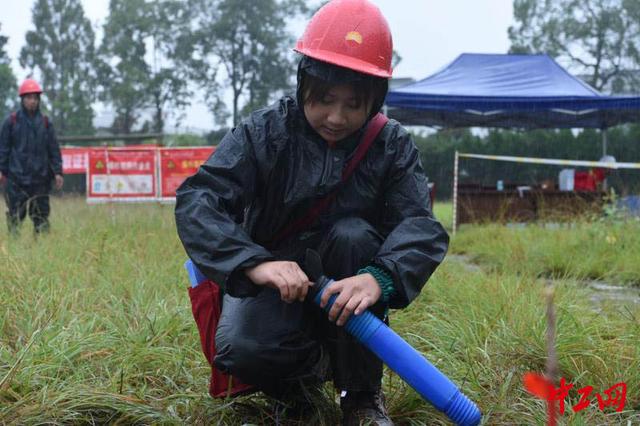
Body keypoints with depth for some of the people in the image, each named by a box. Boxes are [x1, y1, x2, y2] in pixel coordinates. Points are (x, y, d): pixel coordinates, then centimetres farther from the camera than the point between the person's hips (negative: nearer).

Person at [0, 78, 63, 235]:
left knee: (41, 214, 4)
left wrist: (57, 172, 3)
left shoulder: (45, 122, 8)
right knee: (15, 214, 0)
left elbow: (54, 149, 9)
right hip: (16, 177, -2)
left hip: (40, 177, 2)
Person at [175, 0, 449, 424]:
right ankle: (309, 364, 6)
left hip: (346, 286, 2)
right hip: (273, 281, -1)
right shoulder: (264, 131, -13)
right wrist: (254, 263, -42)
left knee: (352, 234, -31)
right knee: (240, 350, -31)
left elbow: (421, 226, -21)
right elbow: (196, 201, -23)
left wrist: (379, 276, -44)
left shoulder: (393, 145, -8)